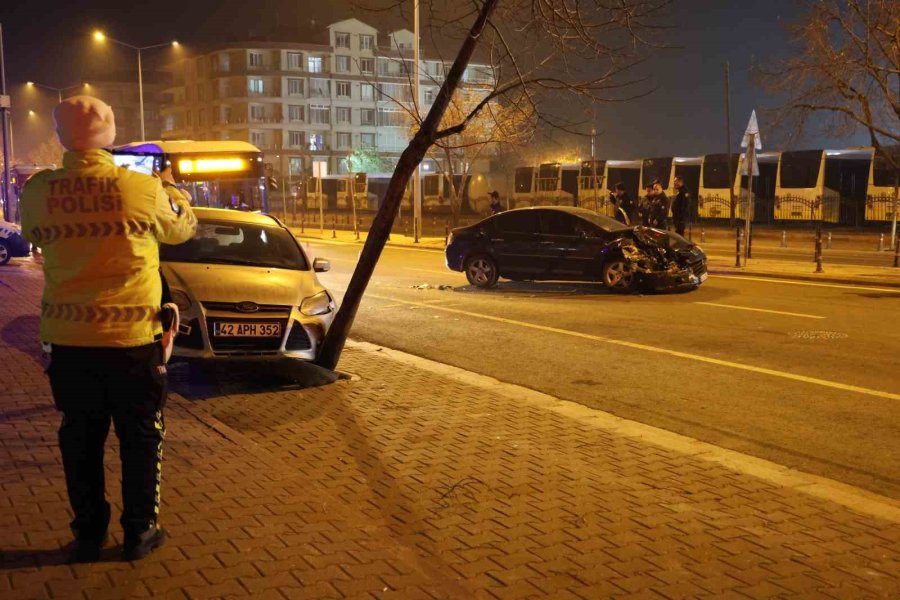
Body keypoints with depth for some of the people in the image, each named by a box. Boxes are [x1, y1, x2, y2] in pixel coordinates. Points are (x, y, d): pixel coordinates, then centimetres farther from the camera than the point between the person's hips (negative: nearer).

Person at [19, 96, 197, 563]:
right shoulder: (142, 190, -13)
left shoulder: (37, 192, -6)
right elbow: (180, 230, 6)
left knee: (80, 439, 15)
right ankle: (140, 530, 21)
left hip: (67, 338, 3)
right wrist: (180, 202, 27)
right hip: (131, 336, -2)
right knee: (140, 437, 13)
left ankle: (88, 533, 25)